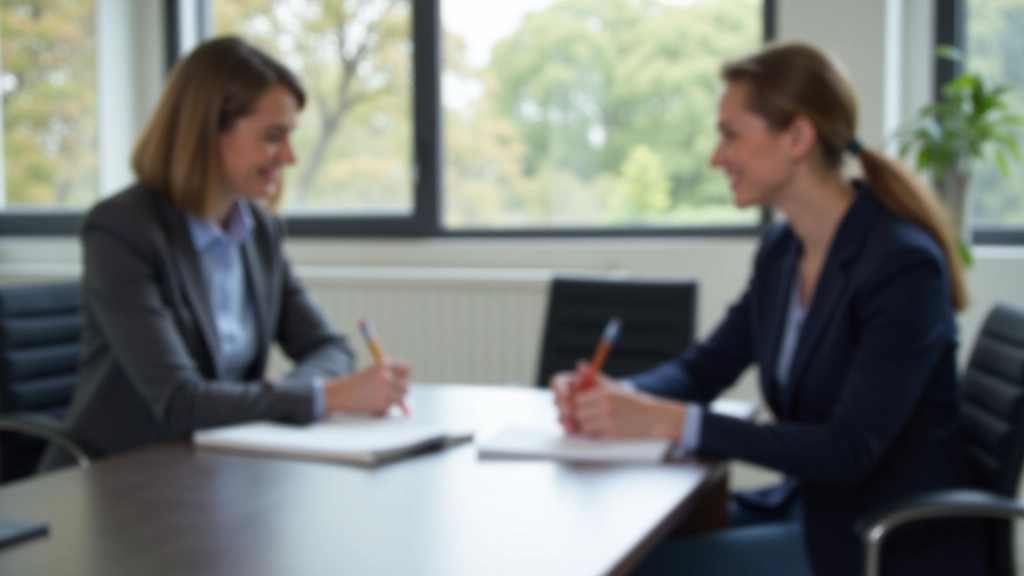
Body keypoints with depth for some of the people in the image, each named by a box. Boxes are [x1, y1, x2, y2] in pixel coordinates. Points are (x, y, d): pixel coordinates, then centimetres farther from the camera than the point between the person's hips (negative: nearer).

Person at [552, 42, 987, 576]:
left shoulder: (904, 265, -21)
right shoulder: (782, 250, 2)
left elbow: (848, 451, -26)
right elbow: (704, 367, 10)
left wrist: (668, 420, -31)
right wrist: (612, 395, -12)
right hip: (821, 528, 7)